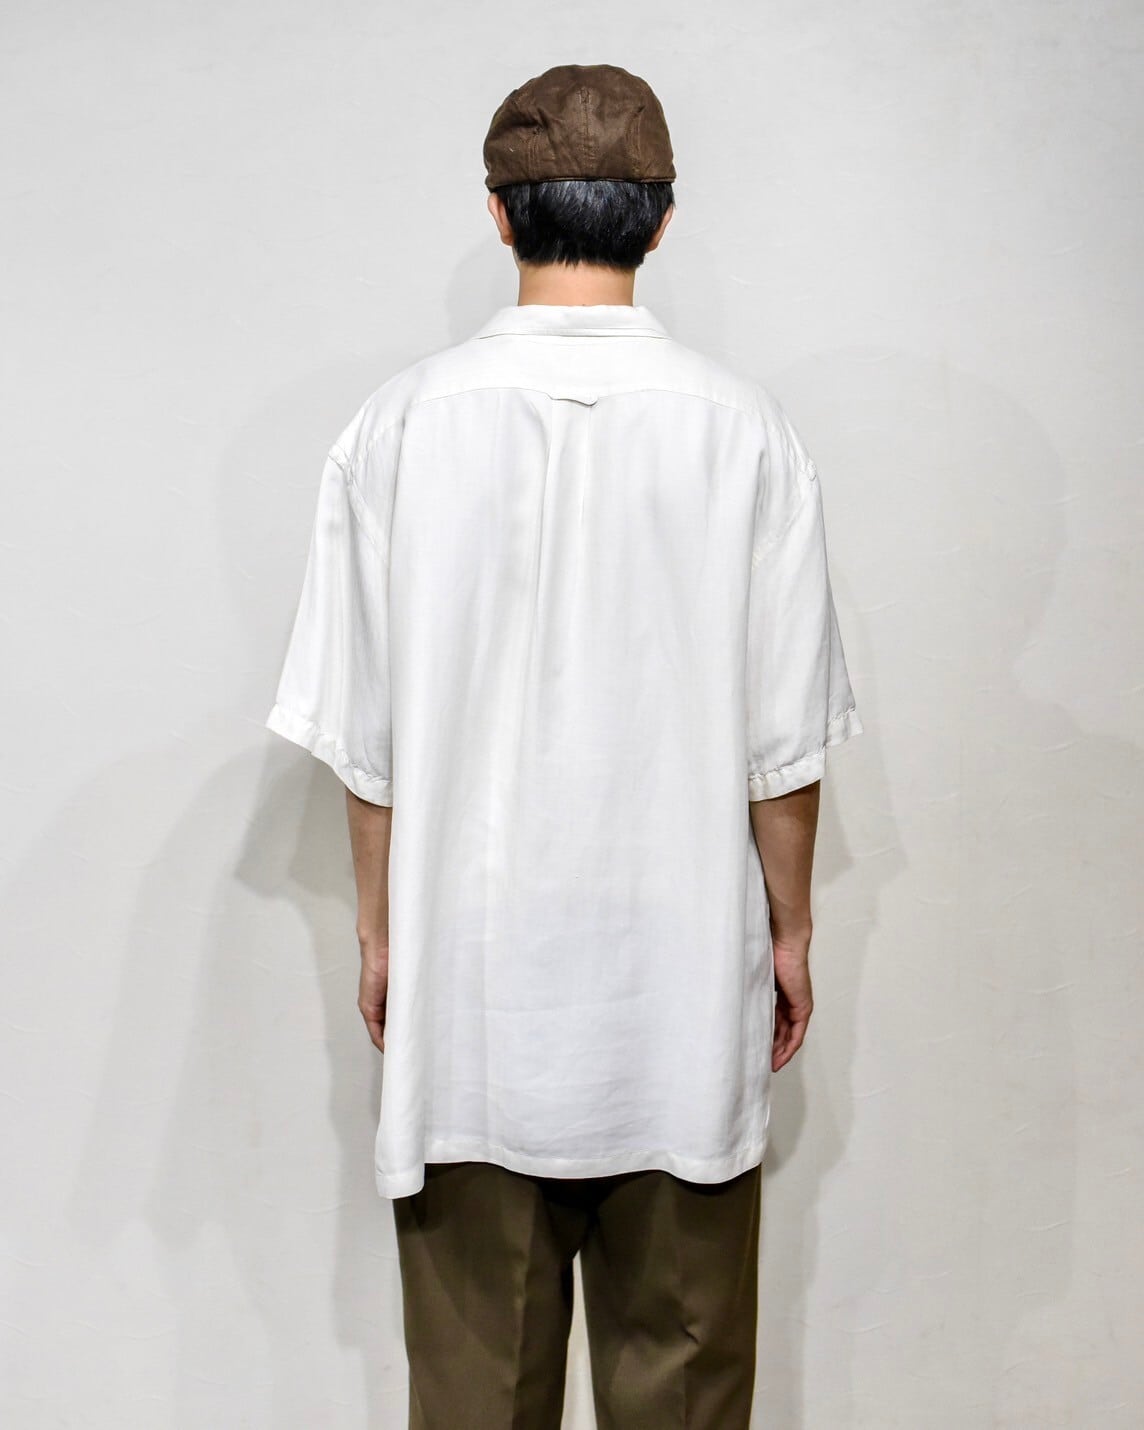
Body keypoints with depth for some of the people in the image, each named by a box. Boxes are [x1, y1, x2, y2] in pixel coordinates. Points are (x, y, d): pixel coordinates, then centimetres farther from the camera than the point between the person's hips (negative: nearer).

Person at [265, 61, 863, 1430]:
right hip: (684, 971, 0)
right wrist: (788, 927, 9)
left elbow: (363, 734, -3)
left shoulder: (404, 424, -6)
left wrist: (381, 930, 9)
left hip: (469, 966, 1)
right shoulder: (742, 427, -7)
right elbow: (785, 737, -4)